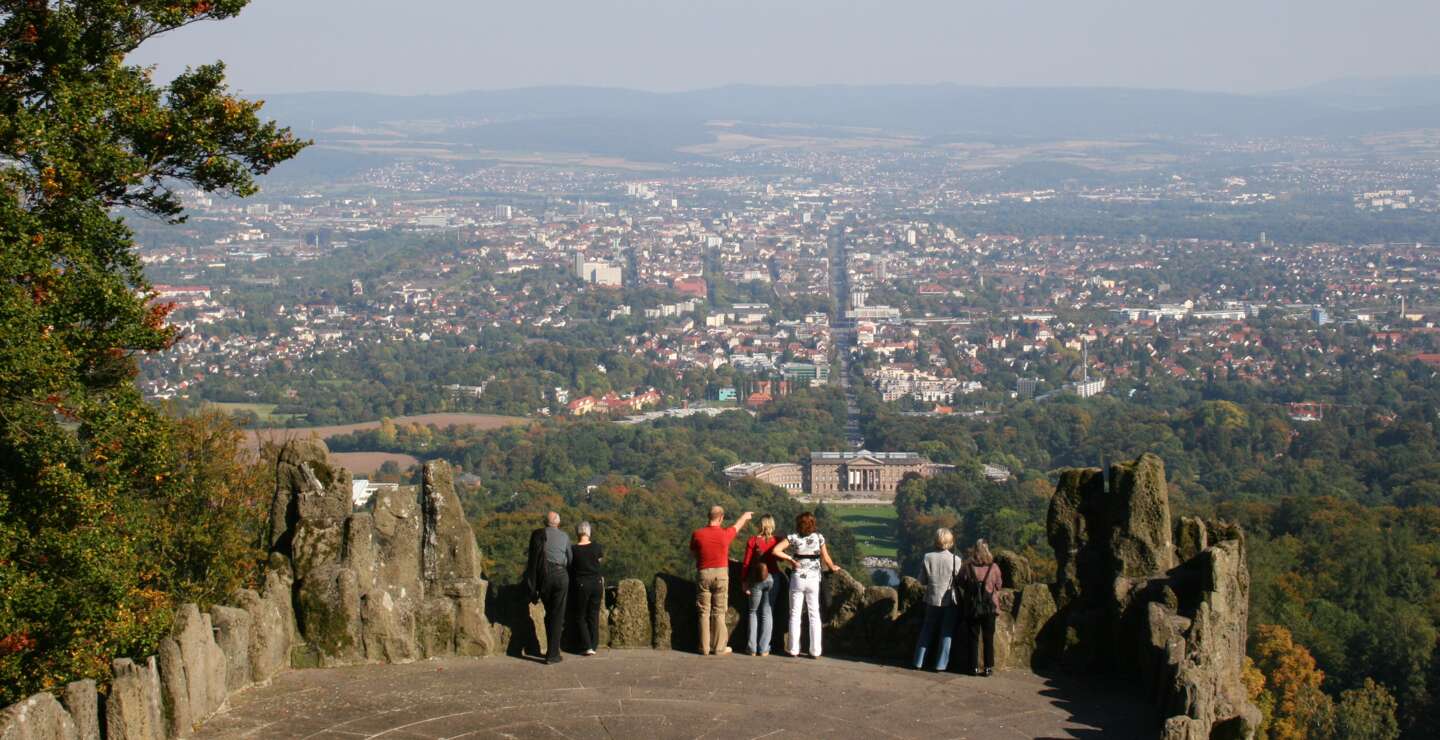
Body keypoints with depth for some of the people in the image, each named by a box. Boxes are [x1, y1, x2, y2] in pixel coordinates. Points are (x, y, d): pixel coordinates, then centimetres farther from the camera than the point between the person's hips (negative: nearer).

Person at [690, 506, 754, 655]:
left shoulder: (697, 534, -4)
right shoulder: (725, 534, -4)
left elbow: (693, 552, 11)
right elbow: (738, 525, 18)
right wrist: (745, 516, 40)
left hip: (703, 574, 1)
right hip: (721, 573, -1)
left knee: (704, 612, 5)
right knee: (719, 612, 3)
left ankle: (705, 647, 6)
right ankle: (719, 647, 5)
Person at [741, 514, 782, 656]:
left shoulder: (753, 541, -7)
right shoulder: (777, 541, -4)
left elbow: (746, 563, -7)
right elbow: (780, 558, 8)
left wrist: (745, 581, 2)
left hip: (756, 579, -1)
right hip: (772, 578, 1)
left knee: (754, 612, 13)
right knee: (767, 613, 7)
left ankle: (752, 648, 10)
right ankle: (764, 649, 5)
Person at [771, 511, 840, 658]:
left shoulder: (794, 537, -5)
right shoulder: (819, 537, -2)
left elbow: (776, 551, -14)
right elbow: (826, 559, 3)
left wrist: (790, 559, -3)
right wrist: (833, 568, 23)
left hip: (797, 578, -1)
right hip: (813, 579, 1)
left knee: (795, 614, 7)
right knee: (814, 615, 8)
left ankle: (793, 650, 7)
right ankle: (815, 650, 7)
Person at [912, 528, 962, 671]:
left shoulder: (928, 557, -9)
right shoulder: (955, 560, -14)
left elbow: (922, 581, -3)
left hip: (932, 600, 2)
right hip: (949, 601, -2)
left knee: (927, 631, 15)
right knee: (946, 633, 9)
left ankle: (919, 662, 18)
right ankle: (941, 664, 9)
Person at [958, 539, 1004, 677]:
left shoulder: (966, 568, -10)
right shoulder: (994, 568, -9)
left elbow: (961, 588, 0)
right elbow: (998, 586, 2)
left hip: (971, 608, 0)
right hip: (990, 608, 0)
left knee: (973, 638, 10)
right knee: (988, 638, 10)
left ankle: (975, 667, 10)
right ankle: (988, 667, 10)